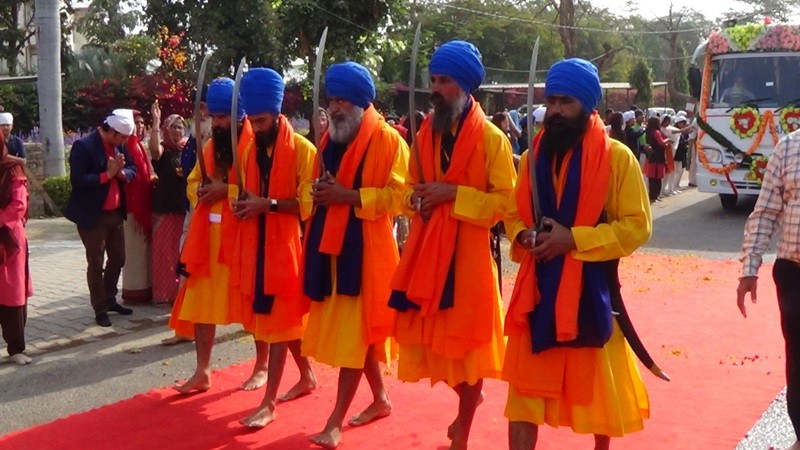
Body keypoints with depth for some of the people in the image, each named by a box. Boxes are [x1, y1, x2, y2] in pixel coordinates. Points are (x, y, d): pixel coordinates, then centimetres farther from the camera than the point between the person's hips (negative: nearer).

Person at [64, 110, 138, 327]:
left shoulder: (119, 144, 5)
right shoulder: (83, 146, -17)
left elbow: (133, 170, 8)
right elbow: (77, 180, -22)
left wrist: (121, 172, -13)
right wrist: (107, 174, -23)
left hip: (116, 213, 7)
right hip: (93, 215, -7)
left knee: (118, 259, 16)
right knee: (95, 264, 2)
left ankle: (110, 300, 33)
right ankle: (100, 310, 12)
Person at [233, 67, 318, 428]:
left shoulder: (302, 149, -10)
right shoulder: (251, 149, 11)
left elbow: (309, 202, -13)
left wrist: (269, 204, -22)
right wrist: (245, 204, 1)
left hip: (286, 244, -7)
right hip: (255, 244, 7)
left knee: (279, 320, -5)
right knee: (277, 317, 15)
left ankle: (268, 403, -2)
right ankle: (307, 376, 33)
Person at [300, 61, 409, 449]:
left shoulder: (388, 140, -8)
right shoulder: (329, 138, 15)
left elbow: (398, 195, -15)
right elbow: (309, 187, 22)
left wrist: (349, 195, -21)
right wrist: (316, 191, -2)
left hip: (364, 248, -8)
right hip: (330, 246, 8)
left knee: (354, 332, -5)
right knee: (348, 330, 15)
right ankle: (380, 399, 32)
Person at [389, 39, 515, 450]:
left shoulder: (491, 138, -7)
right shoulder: (425, 133, 10)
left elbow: (507, 200, -11)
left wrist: (455, 194, -18)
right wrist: (415, 197, -2)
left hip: (467, 252, -5)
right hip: (426, 250, 5)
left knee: (465, 336, 2)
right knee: (434, 335, 10)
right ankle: (469, 397, 39)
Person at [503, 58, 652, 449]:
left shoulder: (617, 157, -7)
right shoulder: (533, 156, 7)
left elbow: (637, 226, -11)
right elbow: (513, 215, 16)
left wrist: (573, 239, -20)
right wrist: (524, 236, -8)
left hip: (591, 289, -3)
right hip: (538, 288, 3)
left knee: (598, 384, 15)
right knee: (525, 386, 1)